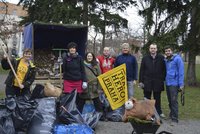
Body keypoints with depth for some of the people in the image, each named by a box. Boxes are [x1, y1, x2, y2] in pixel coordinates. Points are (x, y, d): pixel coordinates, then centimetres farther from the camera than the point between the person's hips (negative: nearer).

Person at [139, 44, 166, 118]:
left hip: (158, 82, 0)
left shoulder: (161, 58, 2)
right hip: (147, 82, 1)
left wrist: (163, 79, -4)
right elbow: (141, 70, 4)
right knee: (147, 98, 7)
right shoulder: (145, 58, 5)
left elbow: (164, 70, 4)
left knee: (157, 98, 10)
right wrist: (140, 81, -2)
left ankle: (159, 112, 20)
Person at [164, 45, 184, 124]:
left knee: (174, 101, -7)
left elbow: (181, 72, -11)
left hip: (174, 84, -6)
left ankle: (175, 118, -1)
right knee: (170, 101, 15)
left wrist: (181, 84, -14)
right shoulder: (165, 60, 9)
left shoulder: (177, 59, -9)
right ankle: (171, 114, 30)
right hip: (167, 83, 6)